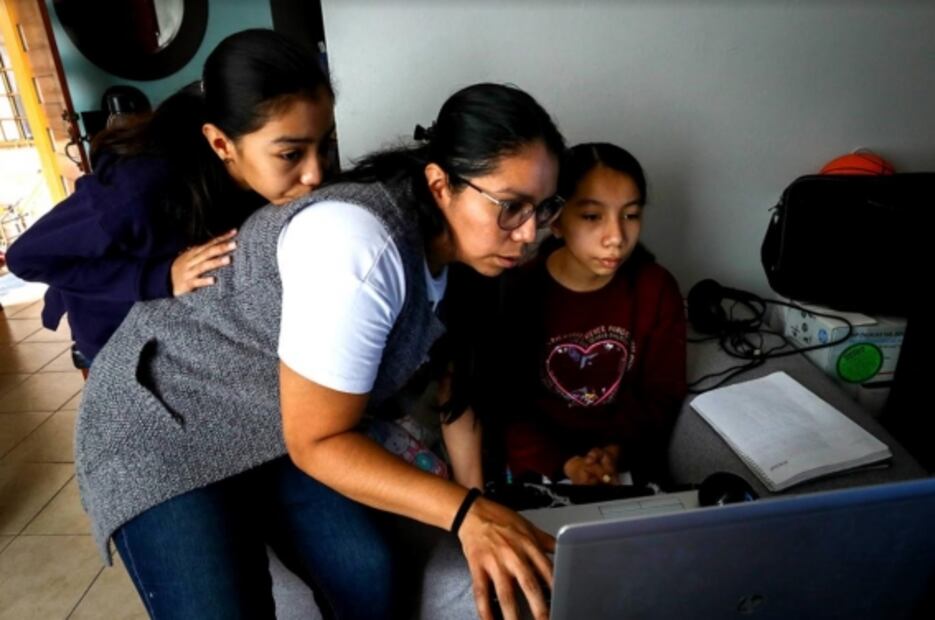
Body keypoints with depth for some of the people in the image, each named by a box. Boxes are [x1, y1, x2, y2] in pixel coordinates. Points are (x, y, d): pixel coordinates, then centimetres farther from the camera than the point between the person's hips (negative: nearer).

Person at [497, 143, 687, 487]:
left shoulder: (657, 289, -8)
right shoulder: (519, 293, -16)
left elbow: (662, 395, -2)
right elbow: (503, 404, -11)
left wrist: (617, 451, -17)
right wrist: (564, 464, -21)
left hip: (628, 463, 2)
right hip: (542, 464, -2)